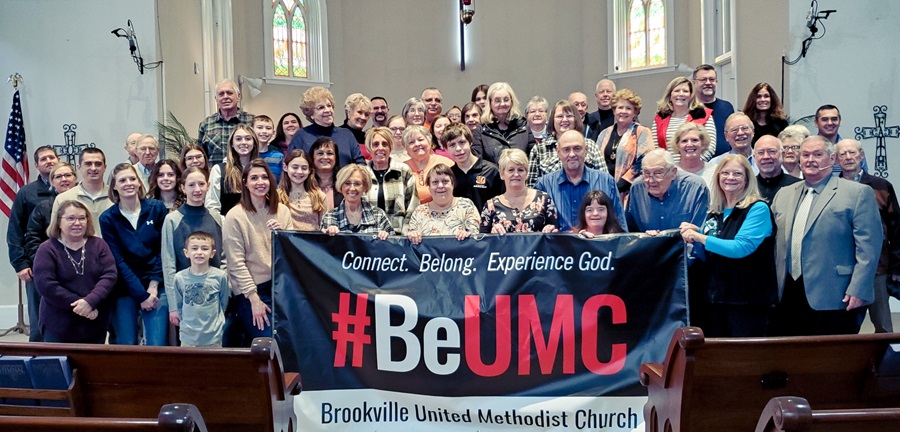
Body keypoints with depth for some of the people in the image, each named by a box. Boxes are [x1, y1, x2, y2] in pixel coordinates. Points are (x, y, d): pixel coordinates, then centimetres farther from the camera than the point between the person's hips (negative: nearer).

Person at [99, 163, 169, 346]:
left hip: (156, 286, 0)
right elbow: (117, 261, -3)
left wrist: (153, 286, -7)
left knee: (157, 345, -7)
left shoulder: (157, 209, 1)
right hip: (124, 289, 0)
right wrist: (141, 295, -9)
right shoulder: (108, 218, 1)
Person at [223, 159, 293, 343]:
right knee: (270, 339, -16)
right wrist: (254, 299, -14)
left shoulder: (282, 211, 7)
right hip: (250, 291, -4)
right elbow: (236, 264, -9)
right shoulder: (235, 216, -5)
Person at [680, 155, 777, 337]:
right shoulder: (714, 213, 11)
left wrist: (700, 237, -16)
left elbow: (741, 248, -21)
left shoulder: (758, 209, -8)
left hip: (747, 300, -6)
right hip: (715, 297, 6)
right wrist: (694, 237, -1)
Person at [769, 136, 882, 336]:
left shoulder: (858, 193, 0)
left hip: (834, 300, -5)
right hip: (788, 299, 5)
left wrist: (858, 290, -13)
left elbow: (869, 246, -6)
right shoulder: (783, 195, 16)